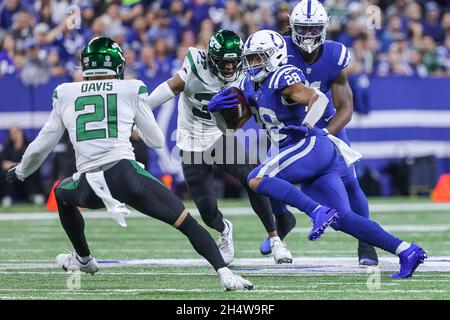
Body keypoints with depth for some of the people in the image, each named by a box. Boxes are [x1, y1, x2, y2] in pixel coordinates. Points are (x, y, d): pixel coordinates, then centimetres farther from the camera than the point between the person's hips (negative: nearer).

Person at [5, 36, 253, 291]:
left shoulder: (65, 94, 15)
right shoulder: (131, 90, 8)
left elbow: (41, 146, 22)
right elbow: (157, 141, 14)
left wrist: (20, 172, 40)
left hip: (90, 187, 2)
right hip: (125, 173, -2)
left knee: (62, 194, 37)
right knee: (187, 223, 1)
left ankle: (84, 259, 47)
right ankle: (225, 275, -17)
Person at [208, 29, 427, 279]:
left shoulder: (282, 78, -9)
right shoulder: (251, 84, 19)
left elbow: (318, 98, -21)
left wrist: (306, 126, -29)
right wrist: (218, 103, 6)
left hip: (311, 145, -9)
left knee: (257, 179, -20)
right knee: (342, 219, 1)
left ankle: (319, 212, -29)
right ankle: (407, 251, -2)